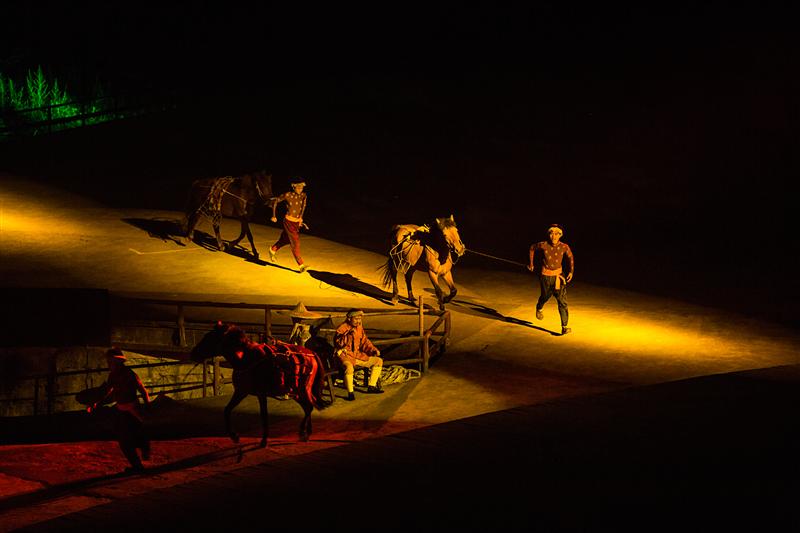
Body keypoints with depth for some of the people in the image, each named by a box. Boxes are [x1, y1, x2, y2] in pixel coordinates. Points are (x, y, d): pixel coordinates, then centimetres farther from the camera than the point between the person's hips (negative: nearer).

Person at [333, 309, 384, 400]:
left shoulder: (359, 327, 10)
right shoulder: (342, 328, -11)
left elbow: (364, 342, 20)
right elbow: (338, 343, -24)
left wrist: (373, 350, 5)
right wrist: (348, 335, -35)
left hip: (357, 355, 8)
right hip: (345, 355, -8)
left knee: (378, 361, 5)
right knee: (349, 367, -41)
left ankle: (371, 386, 9)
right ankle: (350, 393, -29)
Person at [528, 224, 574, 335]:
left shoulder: (564, 247, -14)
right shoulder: (543, 245, -18)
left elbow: (570, 257, 7)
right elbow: (532, 248, 4)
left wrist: (571, 271, 2)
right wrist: (531, 264, 12)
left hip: (558, 276, 0)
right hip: (545, 276, 0)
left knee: (562, 300, -10)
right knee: (545, 296, 21)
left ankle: (564, 327, -9)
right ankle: (539, 308, 59)